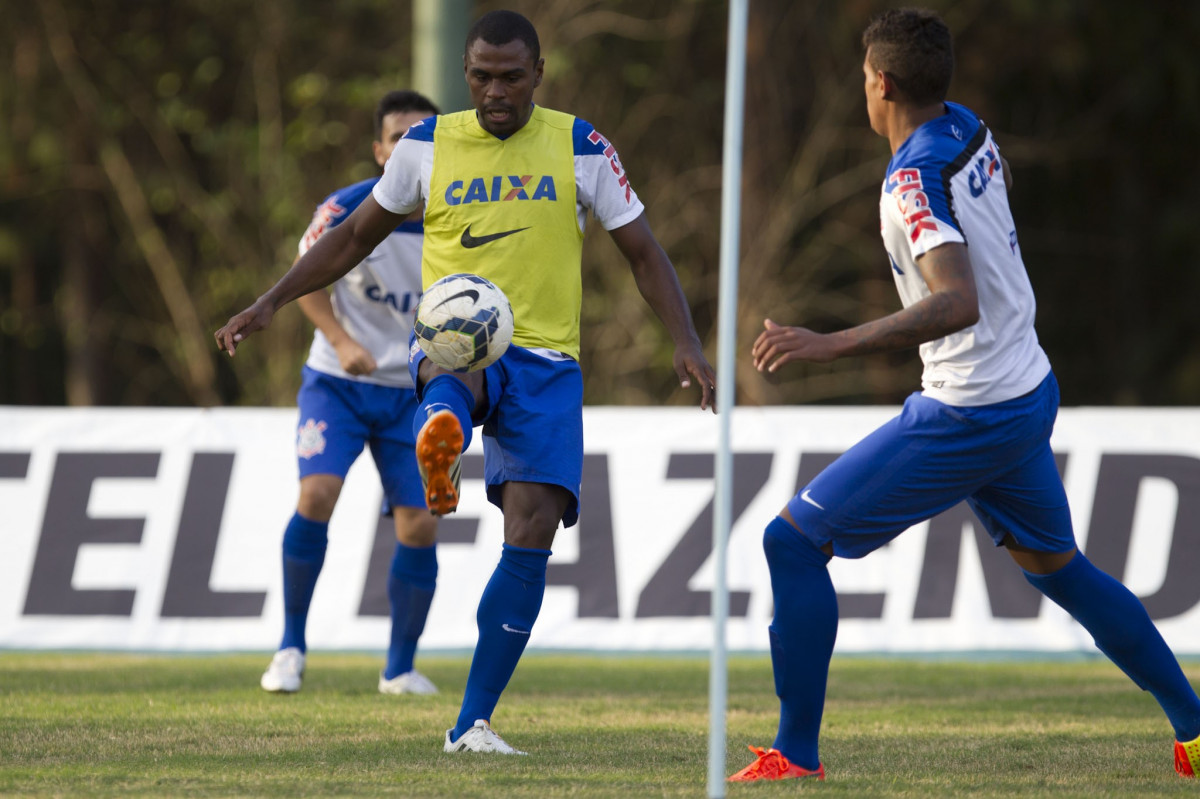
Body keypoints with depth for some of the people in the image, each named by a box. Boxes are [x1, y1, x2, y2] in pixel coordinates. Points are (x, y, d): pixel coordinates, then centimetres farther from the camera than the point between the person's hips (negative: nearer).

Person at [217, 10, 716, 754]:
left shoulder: (580, 148, 3)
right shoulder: (428, 145, 6)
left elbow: (644, 252, 5)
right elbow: (354, 237, 16)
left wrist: (688, 345, -9)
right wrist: (272, 302, 7)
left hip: (546, 362, 0)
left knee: (531, 536, -13)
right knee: (460, 373, -40)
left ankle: (473, 722, -4)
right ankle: (440, 449, -77)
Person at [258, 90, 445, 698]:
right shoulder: (347, 210, -14)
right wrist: (342, 342, -17)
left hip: (412, 391, 2)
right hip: (337, 383, -2)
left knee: (419, 526, -5)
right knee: (317, 494, -22)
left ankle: (401, 667, 13)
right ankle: (291, 644, -7)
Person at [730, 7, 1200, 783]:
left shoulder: (916, 177, -21)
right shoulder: (970, 130, 4)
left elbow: (957, 303, -34)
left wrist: (831, 345, -37)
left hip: (966, 418, -9)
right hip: (1031, 395, 9)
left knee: (794, 539, -3)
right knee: (1056, 565, 26)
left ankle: (796, 754, -3)